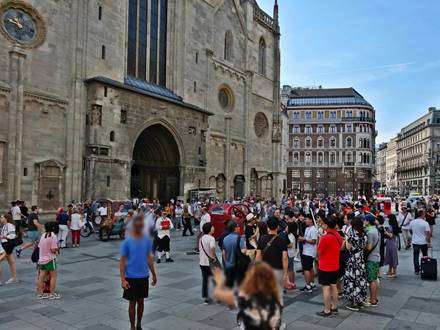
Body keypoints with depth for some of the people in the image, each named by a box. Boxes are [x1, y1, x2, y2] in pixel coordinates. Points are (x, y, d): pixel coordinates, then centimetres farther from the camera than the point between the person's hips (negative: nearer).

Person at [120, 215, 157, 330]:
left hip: (144, 276, 3)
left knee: (140, 301, 14)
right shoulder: (127, 241, -11)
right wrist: (123, 279, -13)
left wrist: (154, 274, 11)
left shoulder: (147, 240, -1)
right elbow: (122, 261, -8)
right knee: (132, 302, 7)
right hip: (131, 277, -3)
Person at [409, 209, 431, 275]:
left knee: (416, 256, 8)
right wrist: (429, 242, -5)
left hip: (415, 242, 2)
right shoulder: (425, 223, -15)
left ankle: (417, 270, 10)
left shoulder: (412, 222, -3)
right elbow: (428, 233, -16)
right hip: (423, 242, -2)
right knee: (425, 256, 17)